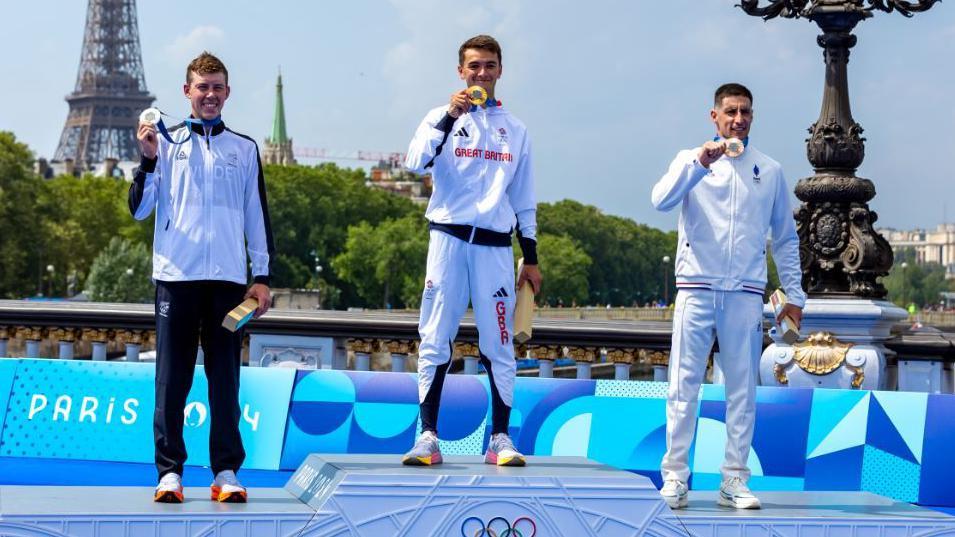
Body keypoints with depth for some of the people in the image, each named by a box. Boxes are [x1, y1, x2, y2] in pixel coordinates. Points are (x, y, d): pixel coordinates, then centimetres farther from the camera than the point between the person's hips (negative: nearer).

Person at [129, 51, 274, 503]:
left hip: (227, 278, 1)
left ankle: (226, 471, 6)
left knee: (225, 376, 2)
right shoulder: (166, 142, 9)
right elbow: (140, 209, 5)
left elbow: (257, 215, 13)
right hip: (176, 275, -1)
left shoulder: (244, 148, 12)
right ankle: (169, 470, 4)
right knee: (172, 377, 0)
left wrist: (262, 276, 7)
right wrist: (149, 160, -10)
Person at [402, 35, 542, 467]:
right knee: (435, 341, -3)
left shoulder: (515, 129, 14)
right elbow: (416, 162, -12)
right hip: (449, 237, -2)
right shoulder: (442, 117, 8)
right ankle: (428, 437, 0)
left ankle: (500, 439, 6)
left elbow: (524, 199, 15)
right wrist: (450, 116, -19)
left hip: (495, 245, 2)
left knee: (499, 346, 1)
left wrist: (531, 258, 10)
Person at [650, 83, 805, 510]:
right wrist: (700, 163, -22)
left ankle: (734, 479, 8)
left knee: (742, 388, 2)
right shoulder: (691, 161, 8)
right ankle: (675, 475, 2)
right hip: (696, 287, -2)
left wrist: (794, 294, 12)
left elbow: (786, 237, 16)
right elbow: (661, 199, -11)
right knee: (684, 385, -3)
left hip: (746, 293, 2)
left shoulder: (770, 170, 13)